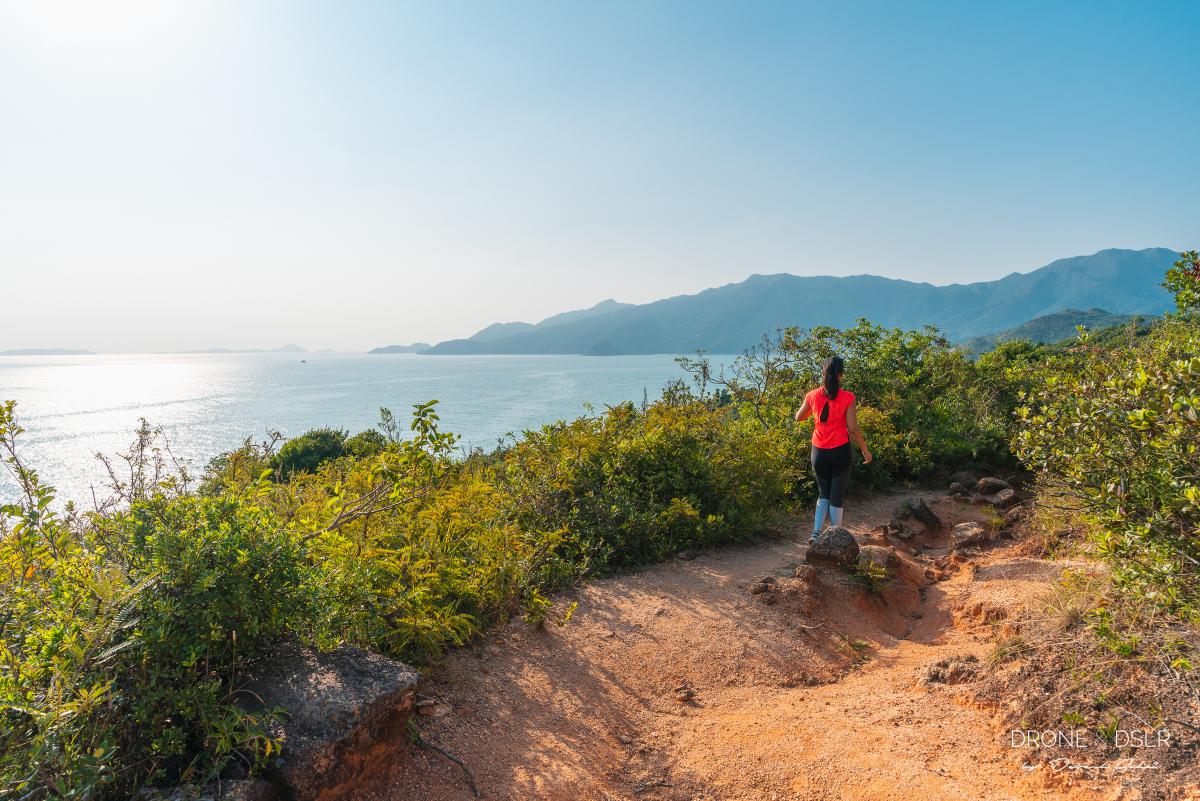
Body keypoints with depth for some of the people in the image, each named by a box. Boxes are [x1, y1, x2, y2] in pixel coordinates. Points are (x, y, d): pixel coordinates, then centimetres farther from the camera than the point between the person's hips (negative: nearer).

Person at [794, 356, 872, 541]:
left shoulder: (813, 396, -3)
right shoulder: (847, 397, -11)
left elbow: (798, 417, 10)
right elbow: (853, 429, -10)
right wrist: (865, 450, 1)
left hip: (819, 452, 3)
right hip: (840, 451, -2)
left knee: (824, 494, 19)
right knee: (837, 497, 9)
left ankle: (816, 532, 5)